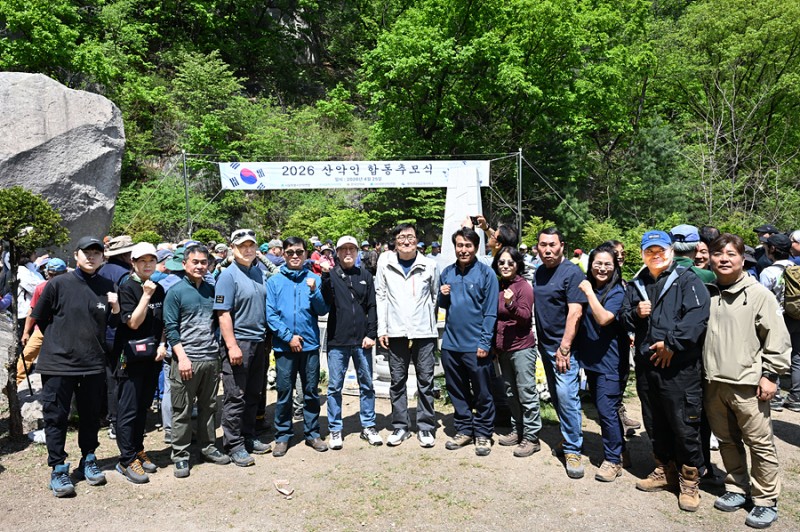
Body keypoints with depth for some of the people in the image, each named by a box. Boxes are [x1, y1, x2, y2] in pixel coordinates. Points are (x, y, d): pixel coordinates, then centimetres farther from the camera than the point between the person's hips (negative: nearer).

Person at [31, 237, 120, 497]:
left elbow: (113, 323, 10)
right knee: (56, 417, 4)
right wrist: (59, 341, 7)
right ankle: (58, 469, 17)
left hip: (94, 363, 3)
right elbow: (40, 319, 5)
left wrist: (116, 307, -9)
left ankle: (88, 461, 29)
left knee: (91, 416, 13)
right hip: (58, 363, -2)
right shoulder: (58, 284, -5)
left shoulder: (108, 287, 3)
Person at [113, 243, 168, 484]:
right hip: (131, 356, -6)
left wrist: (162, 345, 2)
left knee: (143, 407, 14)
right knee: (129, 408, -1)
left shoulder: (159, 289, 10)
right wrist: (146, 295, -19)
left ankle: (138, 451, 25)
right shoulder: (127, 288, -9)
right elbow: (133, 322, -16)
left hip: (152, 356, 6)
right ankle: (127, 460, 6)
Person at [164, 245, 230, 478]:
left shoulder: (211, 290, 12)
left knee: (209, 407, 14)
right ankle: (180, 455, 14)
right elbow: (170, 327, -7)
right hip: (187, 359, -5)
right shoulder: (176, 291, -3)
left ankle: (208, 447, 27)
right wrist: (182, 357, -15)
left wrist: (219, 348, 10)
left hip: (211, 358, 5)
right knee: (182, 411, 3)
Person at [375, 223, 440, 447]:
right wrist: (382, 329, 0)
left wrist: (434, 326, 4)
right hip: (396, 332, 1)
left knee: (426, 381, 6)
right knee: (397, 381, 9)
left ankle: (426, 427, 19)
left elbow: (436, 297, 8)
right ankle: (400, 426, 22)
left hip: (424, 332, 0)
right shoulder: (385, 263, 1)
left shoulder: (429, 265, 1)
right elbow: (380, 296, 3)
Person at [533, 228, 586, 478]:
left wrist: (564, 348, -22)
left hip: (563, 347, -7)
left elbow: (575, 313, -18)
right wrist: (542, 344, 13)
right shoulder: (539, 273, 10)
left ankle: (573, 450, 3)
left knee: (566, 396, -9)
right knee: (556, 396, 15)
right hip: (545, 345, 7)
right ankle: (569, 437, 30)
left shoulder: (572, 273, -12)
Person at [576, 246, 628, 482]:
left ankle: (613, 460, 11)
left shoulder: (617, 292, -11)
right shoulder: (587, 288, 7)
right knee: (602, 409, 15)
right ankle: (618, 449, 31)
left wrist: (589, 292, -22)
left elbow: (604, 318, -26)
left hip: (610, 362, -7)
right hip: (590, 359, 7)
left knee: (607, 411, -4)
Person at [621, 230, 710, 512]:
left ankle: (690, 481, 17)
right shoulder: (636, 285, 15)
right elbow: (624, 318, 17)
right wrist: (635, 313, -5)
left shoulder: (687, 280, -3)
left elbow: (697, 316, -16)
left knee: (684, 425, 0)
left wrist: (671, 343, -18)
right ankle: (665, 470, 32)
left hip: (680, 367, -6)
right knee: (654, 423, 15)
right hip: (646, 365, 6)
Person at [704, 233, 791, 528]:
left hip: (747, 384, -4)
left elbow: (777, 338, -6)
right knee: (727, 441, 16)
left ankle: (766, 501, 18)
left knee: (761, 444, 3)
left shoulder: (758, 294, -6)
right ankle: (737, 490, 31)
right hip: (713, 383, 5)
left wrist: (771, 374, -8)